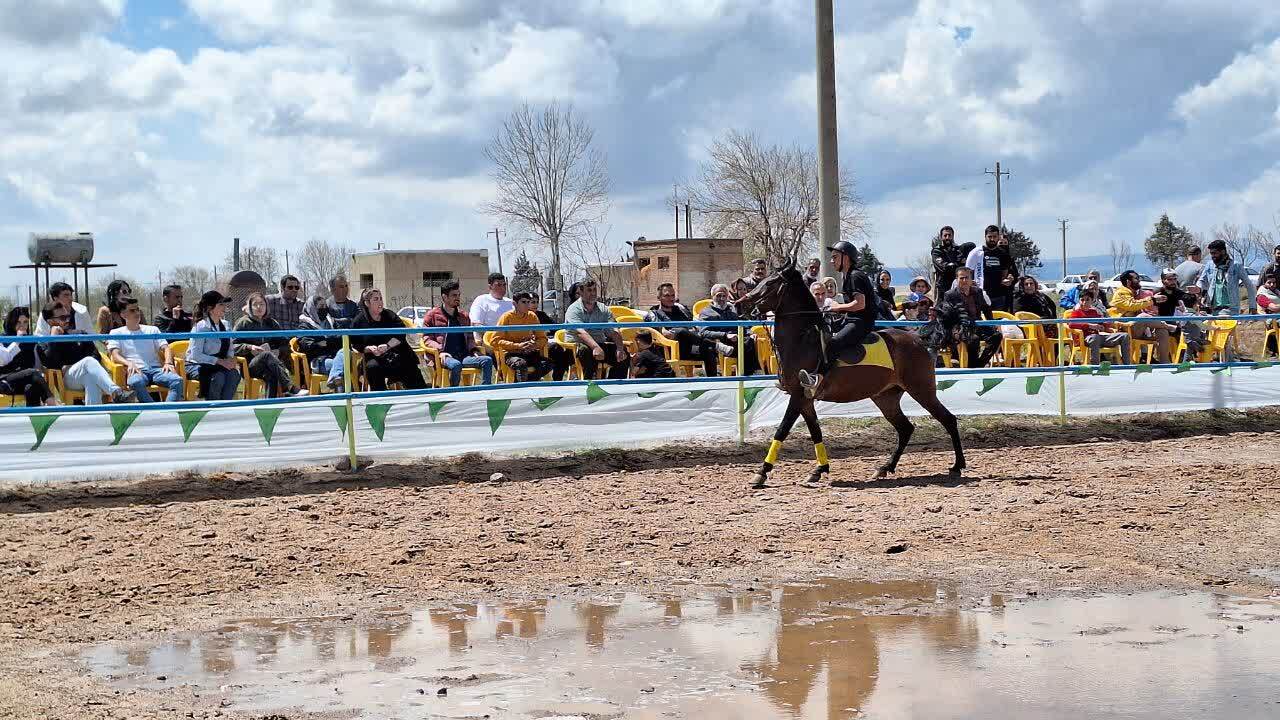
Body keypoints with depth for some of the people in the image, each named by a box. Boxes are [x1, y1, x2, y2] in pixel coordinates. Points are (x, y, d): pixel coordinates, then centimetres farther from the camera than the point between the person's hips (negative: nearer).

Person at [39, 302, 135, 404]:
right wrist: (53, 338, -4)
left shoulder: (79, 334, 27)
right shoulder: (44, 345, 16)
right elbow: (50, 364, -5)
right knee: (88, 361, -34)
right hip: (67, 378, -3)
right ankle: (117, 393, -52)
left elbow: (95, 355, 15)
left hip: (87, 375, 3)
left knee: (91, 378, -38)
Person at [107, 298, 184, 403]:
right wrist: (129, 363, -20)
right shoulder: (116, 333, 18)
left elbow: (166, 348, 14)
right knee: (136, 382, -41)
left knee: (177, 380, -30)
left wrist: (168, 363, -9)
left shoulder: (152, 330, 26)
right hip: (136, 370, -3)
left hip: (156, 368, 3)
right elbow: (115, 355, 2)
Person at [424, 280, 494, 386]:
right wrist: (440, 350, -14)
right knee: (456, 365, -39)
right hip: (446, 356, -5)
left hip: (464, 356, 5)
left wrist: (474, 350, 8)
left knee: (487, 360, -21)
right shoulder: (433, 315, 11)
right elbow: (427, 339, 4)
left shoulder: (463, 316, 26)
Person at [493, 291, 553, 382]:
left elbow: (543, 338, 13)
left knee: (548, 364, -23)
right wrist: (518, 345, -20)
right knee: (521, 364, -39)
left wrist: (535, 344, -12)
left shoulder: (532, 316, 6)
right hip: (511, 354, -5)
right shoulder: (507, 317, -6)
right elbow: (496, 341, -10)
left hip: (529, 353, 5)